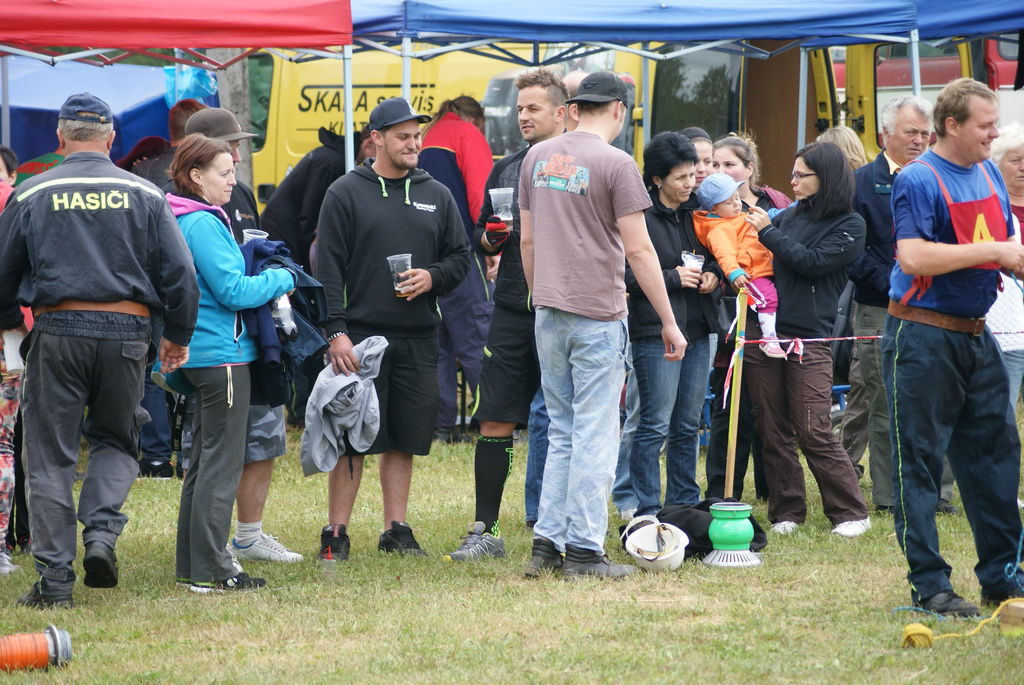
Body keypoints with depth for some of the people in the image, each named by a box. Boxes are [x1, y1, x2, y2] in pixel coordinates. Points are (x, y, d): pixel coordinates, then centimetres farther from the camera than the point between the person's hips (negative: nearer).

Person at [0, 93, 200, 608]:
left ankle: (54, 579, 1)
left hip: (57, 331, -1)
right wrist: (178, 337, 17)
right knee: (116, 442, 19)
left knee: (50, 456, 5)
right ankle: (102, 531, -5)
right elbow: (179, 274, 3)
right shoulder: (144, 196, 3)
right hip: (126, 331, 1)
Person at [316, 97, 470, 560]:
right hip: (361, 336, -4)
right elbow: (328, 267, -3)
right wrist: (335, 331, -12)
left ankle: (396, 530, 15)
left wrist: (433, 277, -6)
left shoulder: (436, 196, 13)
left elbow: (460, 257, 16)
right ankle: (335, 533, 2)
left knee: (404, 439, 7)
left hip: (418, 339, 4)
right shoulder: (346, 193, 1)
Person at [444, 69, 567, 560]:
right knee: (494, 423, 2)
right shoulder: (505, 170, 14)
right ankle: (485, 530, 7)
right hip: (512, 312, 4)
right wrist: (490, 238, -2)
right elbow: (479, 238, 20)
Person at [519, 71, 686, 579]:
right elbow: (638, 250, -12)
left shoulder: (538, 157, 8)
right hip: (598, 314, -6)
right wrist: (669, 322, -7)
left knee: (562, 431, 14)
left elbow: (528, 240, 13)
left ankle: (547, 543, 11)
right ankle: (583, 550, -2)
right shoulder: (615, 164, -11)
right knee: (595, 436, -2)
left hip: (548, 313, 6)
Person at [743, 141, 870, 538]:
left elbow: (811, 262, -13)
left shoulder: (849, 225, -1)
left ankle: (850, 512, 2)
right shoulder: (790, 216, 14)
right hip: (764, 332, 5)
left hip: (809, 338, -5)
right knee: (772, 431, 6)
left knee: (813, 433, -8)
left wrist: (768, 232, -7)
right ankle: (786, 511, 15)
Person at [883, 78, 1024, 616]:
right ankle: (928, 584, 1)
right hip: (923, 336, -8)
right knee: (920, 461, -2)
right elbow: (915, 256, -24)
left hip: (976, 335, 8)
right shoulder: (919, 181, -13)